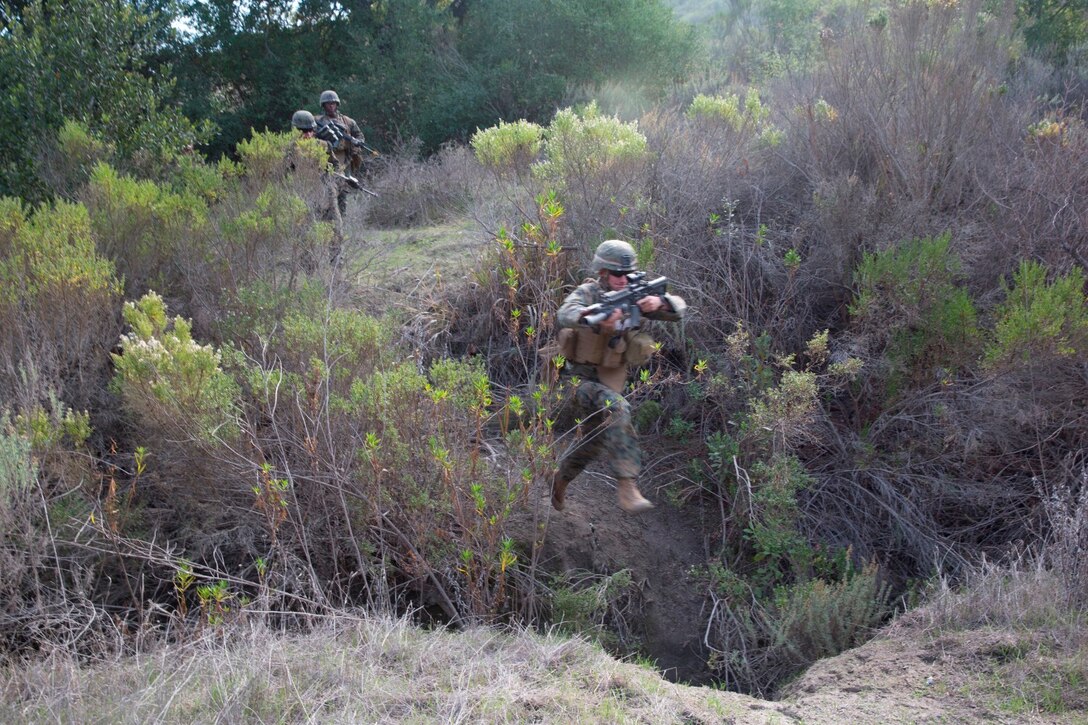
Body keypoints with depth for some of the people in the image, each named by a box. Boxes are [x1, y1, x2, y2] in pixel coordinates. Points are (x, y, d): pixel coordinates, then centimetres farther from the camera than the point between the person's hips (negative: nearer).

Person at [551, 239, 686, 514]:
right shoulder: (587, 292, -14)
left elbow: (679, 308, -10)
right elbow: (565, 314, -35)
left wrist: (659, 302, -34)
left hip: (609, 382, 6)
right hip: (579, 379, -5)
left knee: (592, 441, 17)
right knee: (617, 408, -33)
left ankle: (560, 477, 46)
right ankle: (626, 484, -35)